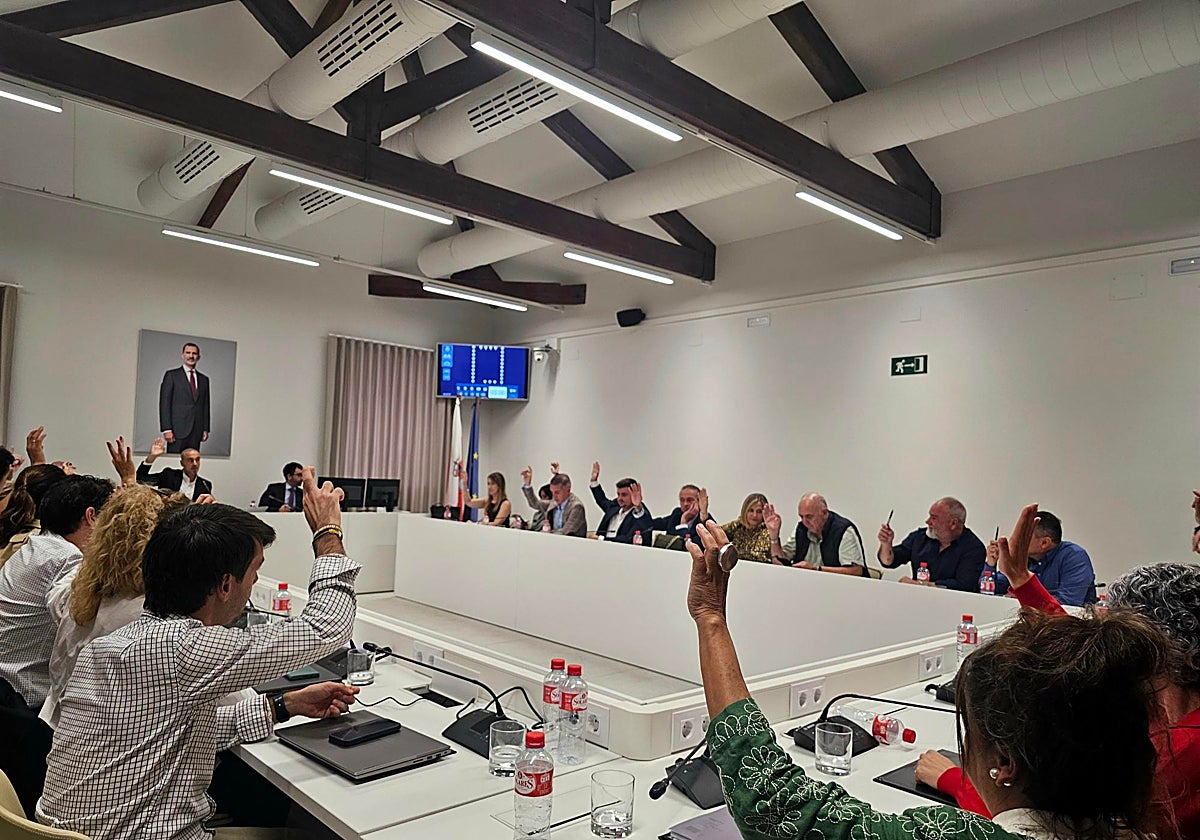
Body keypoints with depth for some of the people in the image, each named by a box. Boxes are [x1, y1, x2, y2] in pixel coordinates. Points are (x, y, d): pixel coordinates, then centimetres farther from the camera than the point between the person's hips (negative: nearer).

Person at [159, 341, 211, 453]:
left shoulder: (204, 379, 16)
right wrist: (166, 429, -10)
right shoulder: (171, 375, 4)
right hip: (178, 429, -3)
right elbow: (164, 403, -2)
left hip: (196, 431, 3)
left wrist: (205, 429, 8)